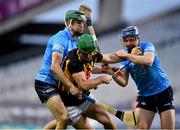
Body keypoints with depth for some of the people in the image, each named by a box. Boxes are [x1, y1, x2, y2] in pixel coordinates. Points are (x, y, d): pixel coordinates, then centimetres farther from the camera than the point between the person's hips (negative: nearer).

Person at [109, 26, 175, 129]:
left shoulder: (147, 46, -11)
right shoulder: (124, 56, 0)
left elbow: (149, 61, -35)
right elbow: (124, 82, -6)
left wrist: (127, 55, -37)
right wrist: (113, 74, -25)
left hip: (164, 92, -3)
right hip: (144, 96, 3)